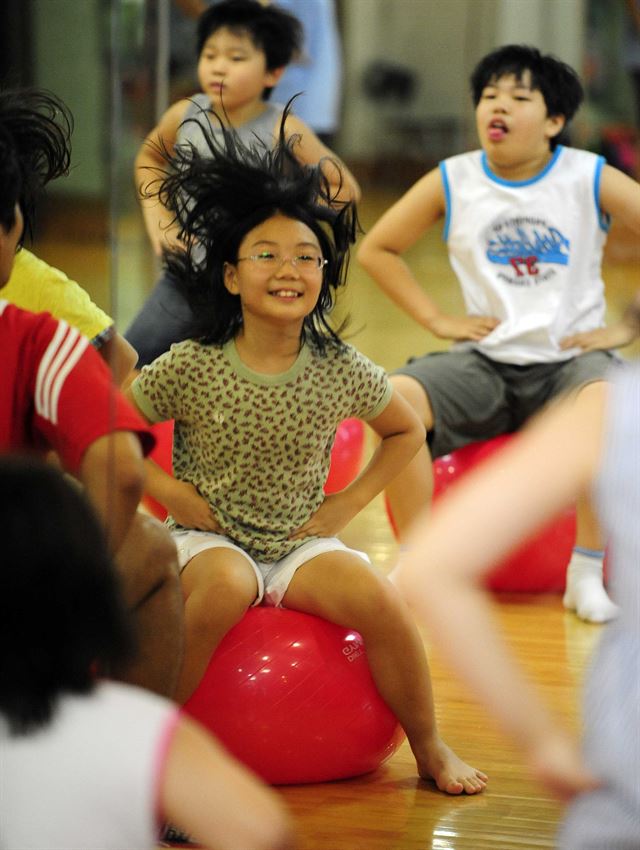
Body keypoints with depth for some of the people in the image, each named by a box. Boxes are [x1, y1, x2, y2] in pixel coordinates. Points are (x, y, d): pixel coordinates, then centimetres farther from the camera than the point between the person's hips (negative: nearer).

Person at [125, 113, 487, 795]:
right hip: (209, 537, -2)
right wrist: (170, 491, -9)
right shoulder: (191, 368, -10)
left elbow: (406, 431, 14)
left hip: (303, 541, 2)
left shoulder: (340, 372, -4)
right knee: (226, 586, -37)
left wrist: (349, 501, 4)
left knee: (379, 603, -24)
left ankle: (431, 750, -1)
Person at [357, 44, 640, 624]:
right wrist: (436, 320, 5)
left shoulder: (591, 180, -4)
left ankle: (588, 572, -20)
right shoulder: (452, 182, 2)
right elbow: (377, 249, 13)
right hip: (484, 361, 2)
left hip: (570, 359, -2)